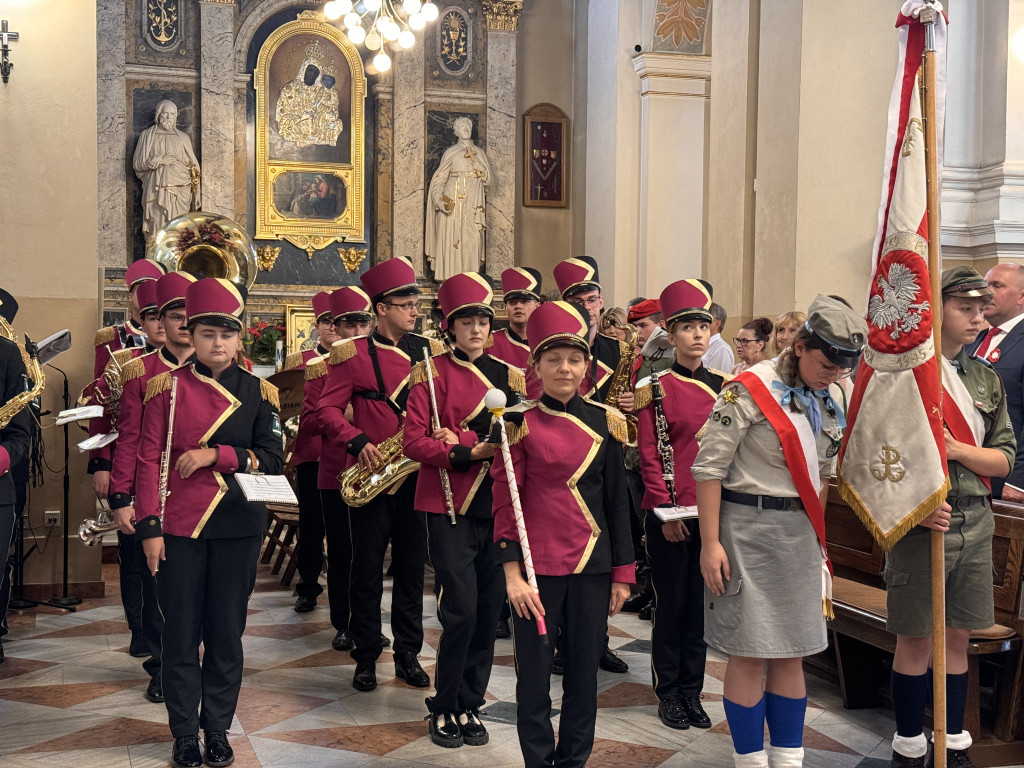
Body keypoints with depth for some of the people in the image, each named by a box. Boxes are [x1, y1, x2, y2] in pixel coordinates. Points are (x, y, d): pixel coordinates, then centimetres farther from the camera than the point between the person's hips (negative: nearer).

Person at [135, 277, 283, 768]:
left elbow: (272, 460, -2)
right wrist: (149, 525, -7)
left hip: (237, 529, 1)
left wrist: (214, 454, -14)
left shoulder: (259, 393, 3)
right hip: (179, 527, -1)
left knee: (227, 631, 8)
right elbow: (149, 458, -1)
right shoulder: (167, 387, 1)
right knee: (181, 632, 6)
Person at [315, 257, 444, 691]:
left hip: (416, 473, 4)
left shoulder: (429, 351, 8)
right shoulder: (355, 354, -3)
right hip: (370, 475, -3)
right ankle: (366, 657, 16)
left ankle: (408, 654, 21)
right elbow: (327, 409, -6)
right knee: (368, 568, 4)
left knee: (412, 565, 10)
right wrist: (358, 442, -20)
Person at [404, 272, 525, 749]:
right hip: (449, 508, -4)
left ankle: (469, 705, 22)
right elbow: (414, 442, -8)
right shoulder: (431, 373, -2)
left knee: (488, 611, 7)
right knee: (461, 610, -8)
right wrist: (468, 453, -20)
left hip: (496, 507, 4)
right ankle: (444, 708, 10)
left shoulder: (508, 375, 11)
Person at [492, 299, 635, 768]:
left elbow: (617, 502, 7)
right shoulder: (521, 423, -4)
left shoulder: (603, 422, 4)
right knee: (534, 673, 5)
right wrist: (512, 574, -11)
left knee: (584, 673, 10)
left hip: (592, 567, 3)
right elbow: (504, 502, -5)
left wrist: (623, 573, 5)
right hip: (537, 567, -3)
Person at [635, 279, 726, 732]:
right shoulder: (656, 389, -5)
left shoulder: (723, 386, 7)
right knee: (671, 602, 5)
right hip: (670, 514, -4)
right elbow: (649, 456, -6)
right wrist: (665, 508, -12)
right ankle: (668, 693, 18)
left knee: (701, 602, 11)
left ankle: (692, 692, 23)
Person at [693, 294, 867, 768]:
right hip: (748, 529, -6)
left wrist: (815, 535, 15)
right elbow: (708, 468, -13)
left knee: (791, 653, 12)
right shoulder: (749, 390, -13)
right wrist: (710, 543, -15)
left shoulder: (825, 402, 8)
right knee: (750, 653, 0)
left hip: (800, 534, 7)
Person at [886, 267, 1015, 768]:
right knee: (915, 639, 3)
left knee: (958, 636, 12)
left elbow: (1005, 458, 9)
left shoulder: (985, 379, 11)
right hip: (920, 521, -5)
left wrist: (956, 449, -10)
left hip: (975, 522, 5)